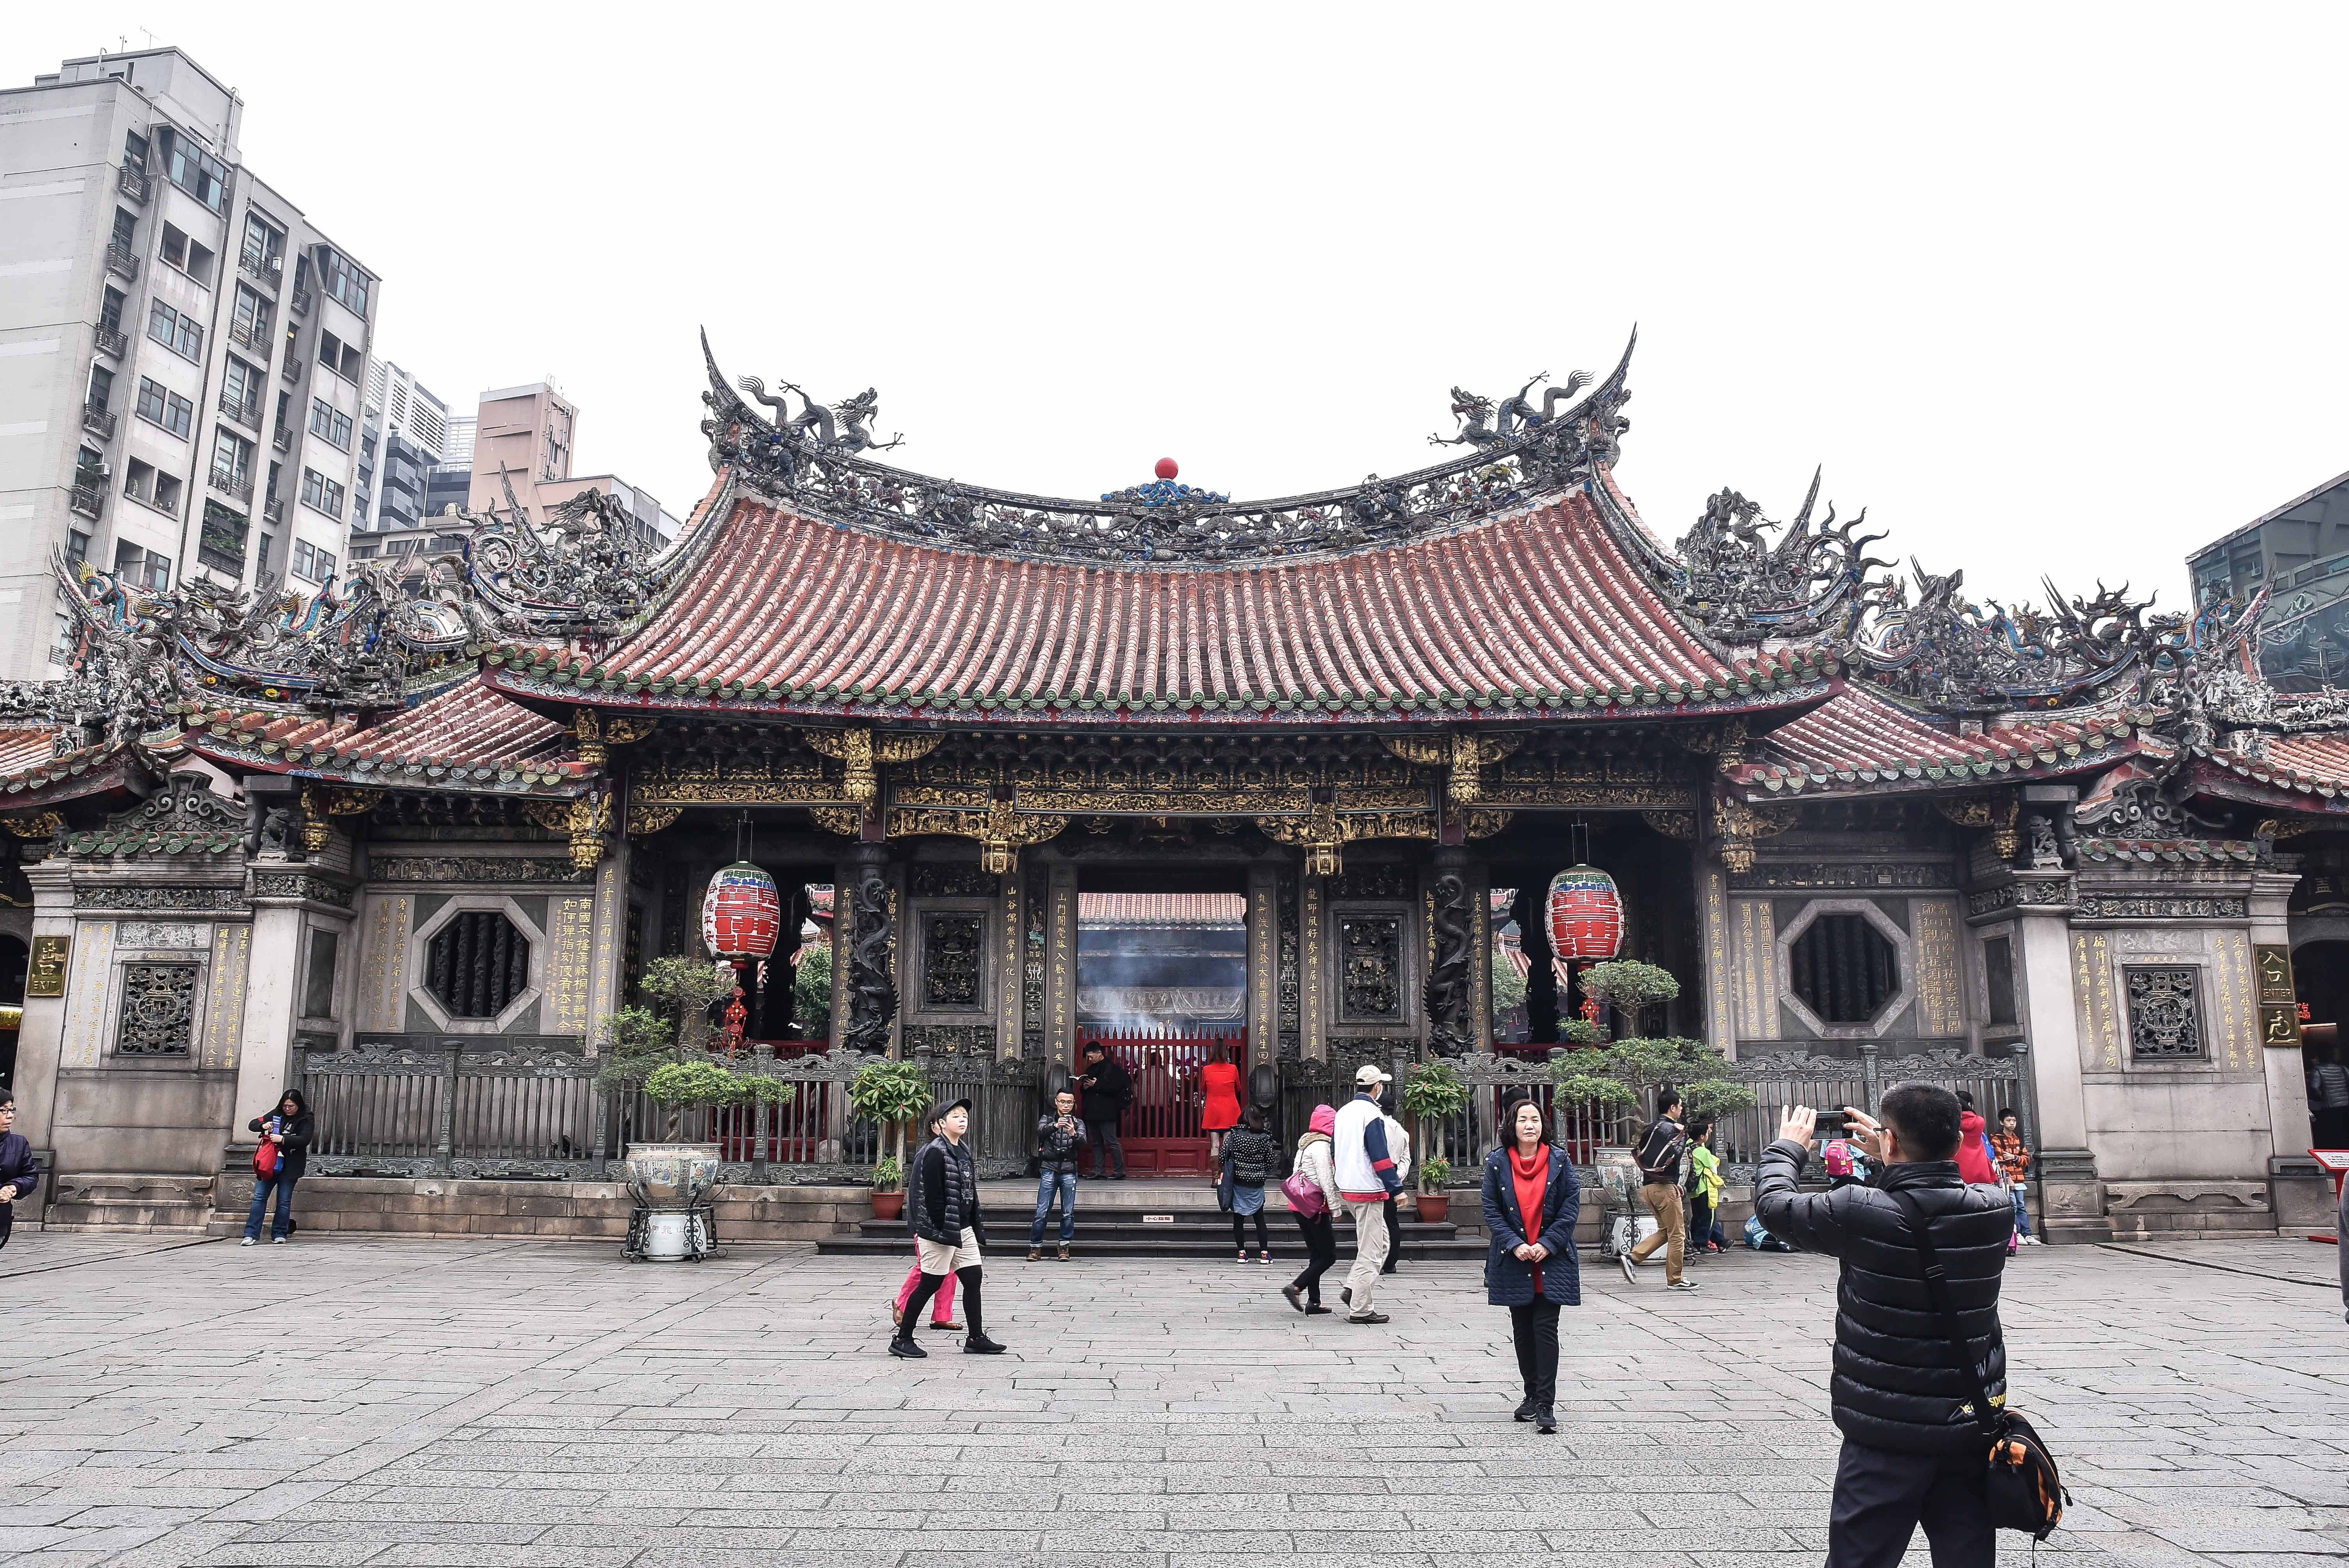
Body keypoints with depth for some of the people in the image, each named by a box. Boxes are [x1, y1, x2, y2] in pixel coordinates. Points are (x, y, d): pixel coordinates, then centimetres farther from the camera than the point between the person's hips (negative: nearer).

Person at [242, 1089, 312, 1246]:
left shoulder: (306, 1120, -3)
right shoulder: (276, 1115, 6)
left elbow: (305, 1139, -17)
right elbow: (252, 1125, 9)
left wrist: (283, 1139, -27)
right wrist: (263, 1126, -13)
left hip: (289, 1167, -3)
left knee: (284, 1201, 3)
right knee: (259, 1197, -3)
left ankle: (279, 1235, 12)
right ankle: (251, 1234, 0)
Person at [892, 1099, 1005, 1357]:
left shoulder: (964, 1152, 14)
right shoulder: (935, 1152, -13)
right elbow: (933, 1195, -18)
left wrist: (977, 1229, 15)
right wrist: (942, 1232, -20)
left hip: (963, 1229, 8)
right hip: (940, 1230, -8)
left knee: (973, 1279, 6)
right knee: (930, 1285, -1)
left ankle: (976, 1339, 14)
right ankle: (902, 1339, 11)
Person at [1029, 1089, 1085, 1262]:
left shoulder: (1078, 1123, 12)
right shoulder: (1047, 1119, 11)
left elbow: (1082, 1144, -6)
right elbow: (1041, 1131, -13)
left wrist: (1074, 1134, -28)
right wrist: (1056, 1126, -33)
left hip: (1069, 1171, 1)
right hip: (1050, 1169, -1)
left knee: (1068, 1213, 0)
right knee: (1042, 1212, -4)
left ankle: (1064, 1247, 12)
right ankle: (1035, 1247, 5)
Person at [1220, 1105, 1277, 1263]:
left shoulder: (1234, 1135, -5)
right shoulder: (1265, 1138, -5)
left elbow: (1223, 1156, -5)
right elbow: (1270, 1162, -1)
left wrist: (1223, 1173, 12)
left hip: (1238, 1183, 0)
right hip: (1257, 1185, 0)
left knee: (1239, 1219, 7)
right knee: (1260, 1219, 9)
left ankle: (1242, 1253, 7)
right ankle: (1264, 1253, 8)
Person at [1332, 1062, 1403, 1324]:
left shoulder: (1343, 1112, 11)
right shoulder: (1372, 1114, -15)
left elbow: (1335, 1152, 18)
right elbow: (1381, 1157, -18)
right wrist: (1396, 1188, -13)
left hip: (1346, 1188, 9)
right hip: (1369, 1191, -9)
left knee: (1380, 1240, 18)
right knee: (1371, 1251, -1)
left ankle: (1352, 1288, 10)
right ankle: (1360, 1309, 2)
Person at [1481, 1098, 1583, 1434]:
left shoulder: (1559, 1160, -1)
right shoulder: (1497, 1162, 0)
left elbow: (1572, 1205, -2)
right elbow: (1491, 1210, 1)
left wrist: (1547, 1244, -11)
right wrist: (1515, 1244, -12)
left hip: (1552, 1259, -2)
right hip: (1513, 1259, 2)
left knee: (1546, 1329, -8)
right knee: (1522, 1331, 10)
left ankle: (1546, 1405, -5)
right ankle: (1532, 1396, 25)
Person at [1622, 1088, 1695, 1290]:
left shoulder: (1651, 1128, 14)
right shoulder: (1670, 1129, -12)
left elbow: (1637, 1152, 18)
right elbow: (1674, 1155, -21)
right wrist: (1683, 1135, -8)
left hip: (1648, 1186, 9)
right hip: (1665, 1187, -9)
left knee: (1664, 1231, 18)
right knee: (1677, 1234, 2)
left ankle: (1633, 1257, 5)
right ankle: (1675, 1280, 7)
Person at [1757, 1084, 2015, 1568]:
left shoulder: (1861, 1213, -20)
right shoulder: (1994, 1209, -6)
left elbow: (1774, 1203, -4)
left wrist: (1788, 1146, 13)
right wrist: (1889, 1163, 23)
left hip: (1888, 1434, -4)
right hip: (1972, 1427, 5)